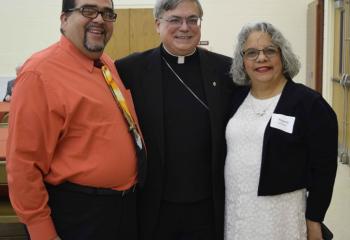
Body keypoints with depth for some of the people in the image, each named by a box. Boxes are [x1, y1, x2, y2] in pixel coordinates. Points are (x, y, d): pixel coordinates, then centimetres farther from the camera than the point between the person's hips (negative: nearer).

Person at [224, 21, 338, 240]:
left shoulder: (310, 103, -10)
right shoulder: (237, 98, 4)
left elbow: (324, 169, -8)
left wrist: (314, 221, -8)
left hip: (281, 213, -4)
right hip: (234, 210, 4)